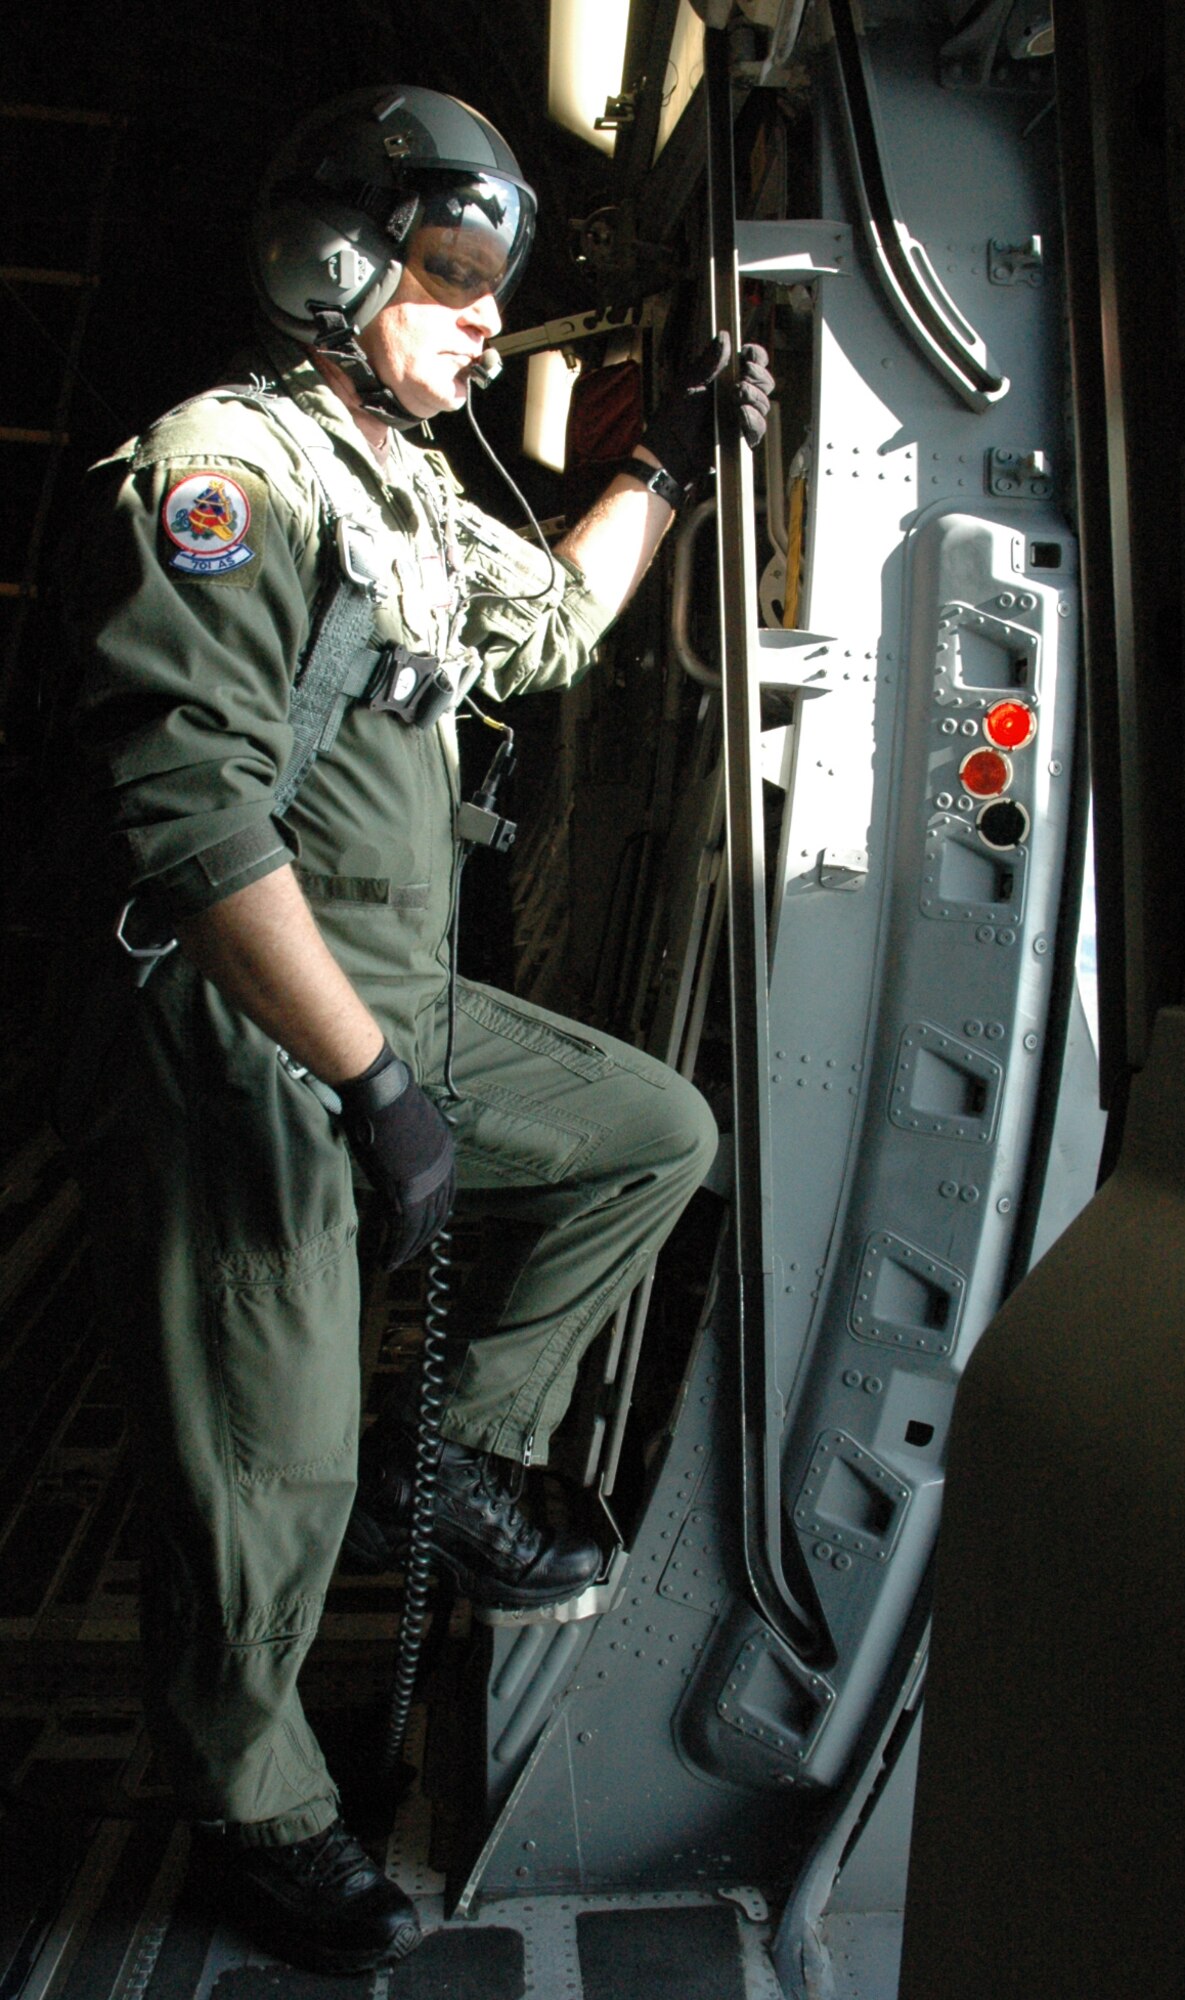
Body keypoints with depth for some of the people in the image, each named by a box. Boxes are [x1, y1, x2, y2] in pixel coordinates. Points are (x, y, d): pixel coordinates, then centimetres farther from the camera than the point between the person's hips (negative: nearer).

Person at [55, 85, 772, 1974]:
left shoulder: (409, 491, 15)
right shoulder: (227, 467, -15)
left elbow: (553, 622, 33)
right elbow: (199, 816, -25)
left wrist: (668, 463, 23)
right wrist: (375, 1083, -25)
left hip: (399, 1009, 9)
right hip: (239, 1048, -9)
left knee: (660, 1131, 13)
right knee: (272, 1486, 2)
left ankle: (451, 1455, 18)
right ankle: (258, 1813, 30)